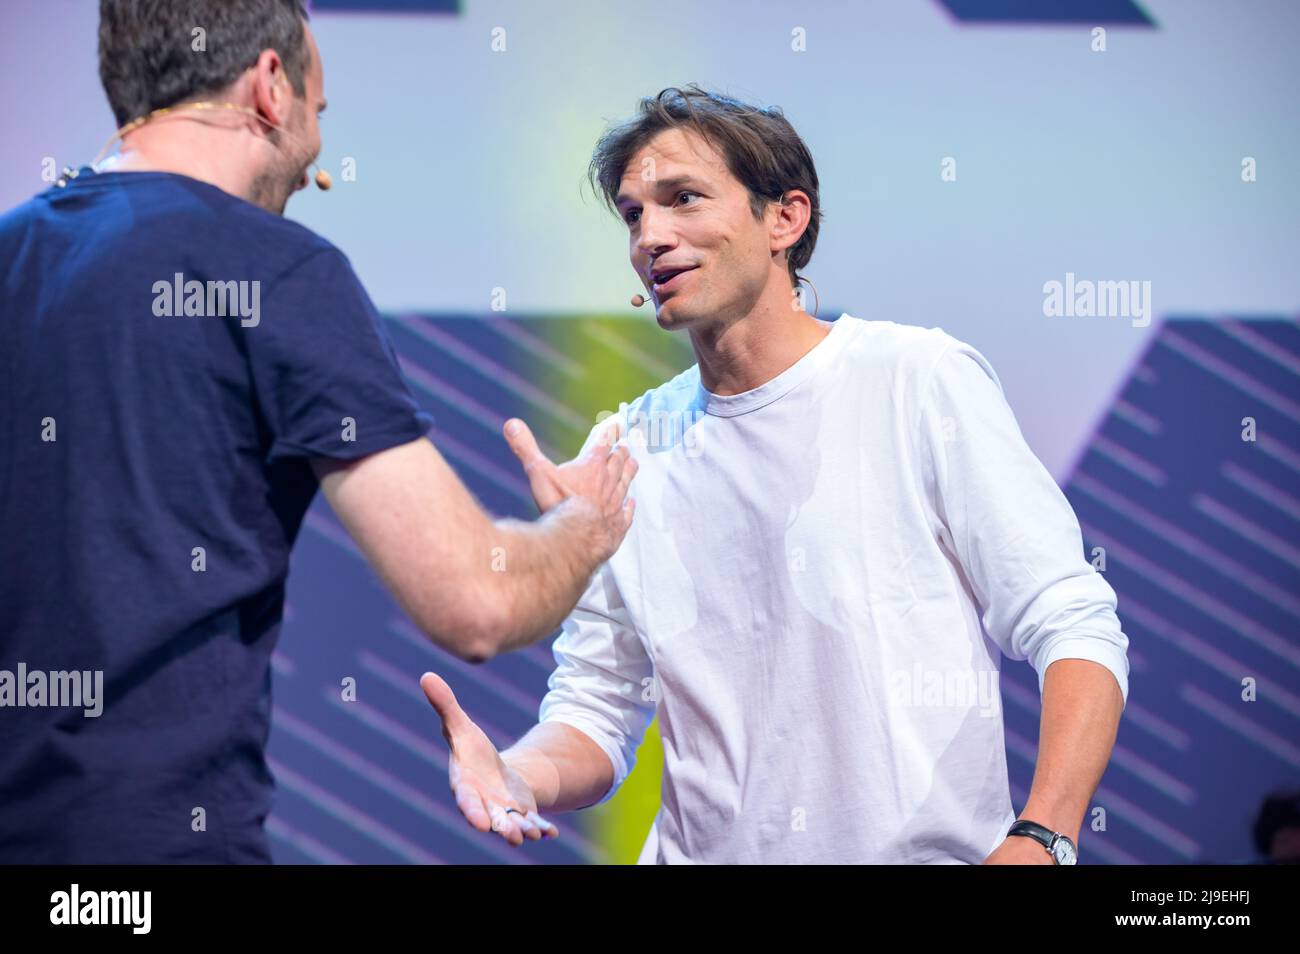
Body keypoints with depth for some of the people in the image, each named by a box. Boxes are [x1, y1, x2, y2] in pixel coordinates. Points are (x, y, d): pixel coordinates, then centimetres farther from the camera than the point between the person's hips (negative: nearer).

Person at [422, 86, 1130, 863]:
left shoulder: (919, 380, -1)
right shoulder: (626, 454, 10)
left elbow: (1074, 628, -5)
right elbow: (597, 713, 13)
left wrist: (1039, 840, -19)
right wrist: (522, 779, -9)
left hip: (929, 850, -3)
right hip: (707, 852, 4)